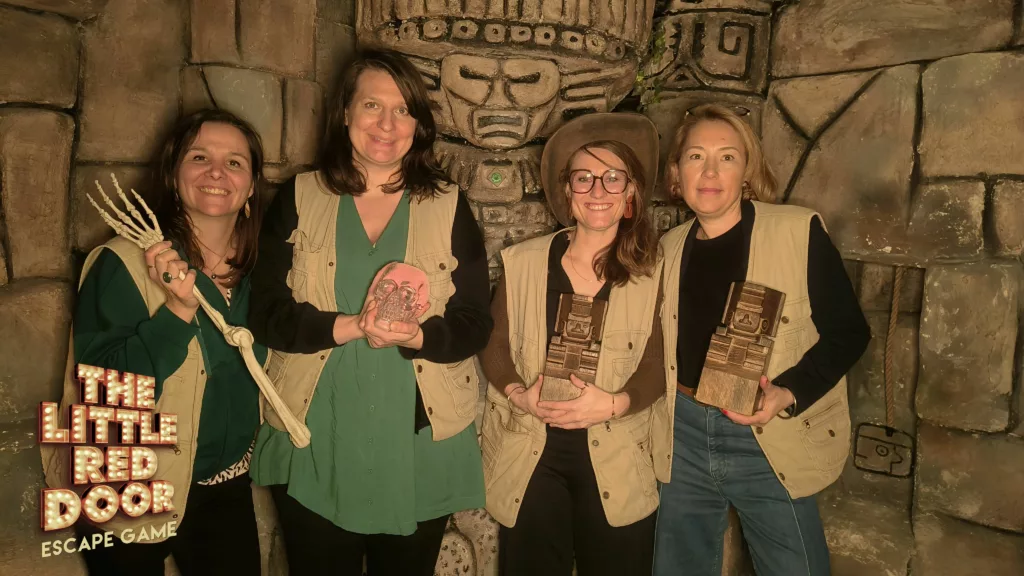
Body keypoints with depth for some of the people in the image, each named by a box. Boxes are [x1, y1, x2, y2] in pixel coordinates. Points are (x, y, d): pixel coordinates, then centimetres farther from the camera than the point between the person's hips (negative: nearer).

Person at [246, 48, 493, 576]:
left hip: (419, 442, 1)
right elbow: (267, 314, -5)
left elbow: (475, 324, -3)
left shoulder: (449, 207, 1)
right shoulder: (298, 199, 1)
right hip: (313, 443, 0)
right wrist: (350, 326, -21)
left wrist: (415, 336, -23)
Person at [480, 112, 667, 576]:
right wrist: (519, 394, -15)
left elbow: (657, 363, -4)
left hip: (616, 459, 0)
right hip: (528, 455, 1)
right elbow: (494, 345, 2)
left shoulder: (652, 271, 0)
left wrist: (614, 402, -21)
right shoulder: (522, 262, 1)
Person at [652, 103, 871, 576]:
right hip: (682, 435, 4)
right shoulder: (669, 248, 5)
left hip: (768, 443, -4)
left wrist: (789, 393, -22)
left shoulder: (797, 231, -9)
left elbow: (848, 332, -8)